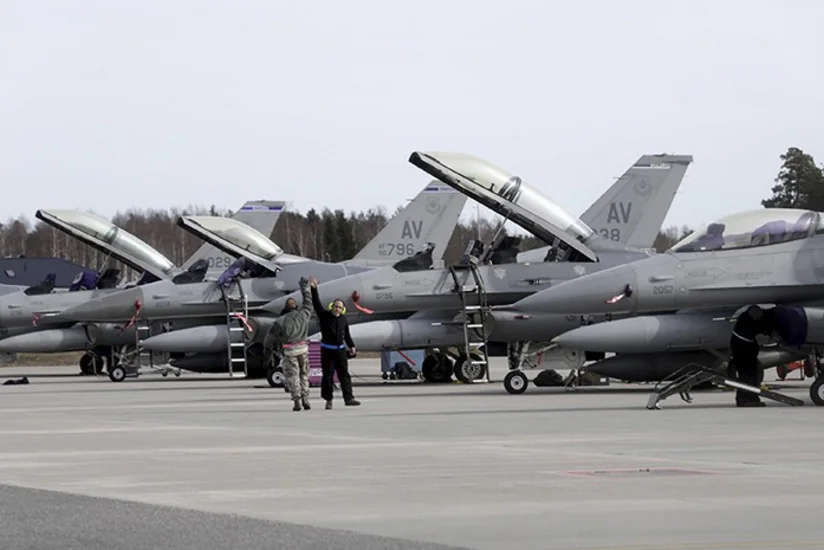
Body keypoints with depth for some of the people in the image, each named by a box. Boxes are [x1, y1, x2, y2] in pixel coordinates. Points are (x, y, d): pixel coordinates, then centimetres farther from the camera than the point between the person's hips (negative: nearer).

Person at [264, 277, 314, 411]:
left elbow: (271, 335, -4)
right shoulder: (303, 315, -1)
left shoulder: (282, 321, -12)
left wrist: (267, 346, 17)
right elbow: (308, 304, 19)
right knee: (304, 375, 13)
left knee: (292, 376, 1)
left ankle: (297, 402, -6)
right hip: (303, 349, 4)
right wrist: (305, 289, 34)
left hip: (289, 352, -4)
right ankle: (305, 399, 4)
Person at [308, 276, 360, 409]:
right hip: (327, 350, -3)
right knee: (327, 375, 0)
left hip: (340, 350, 3)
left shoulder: (343, 320, 6)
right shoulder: (324, 316, -3)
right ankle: (328, 400, 6)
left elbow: (347, 335, 16)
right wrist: (314, 289, -25)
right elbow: (316, 303, -14)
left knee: (344, 374, -2)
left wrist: (351, 346, 9)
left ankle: (348, 398, -5)